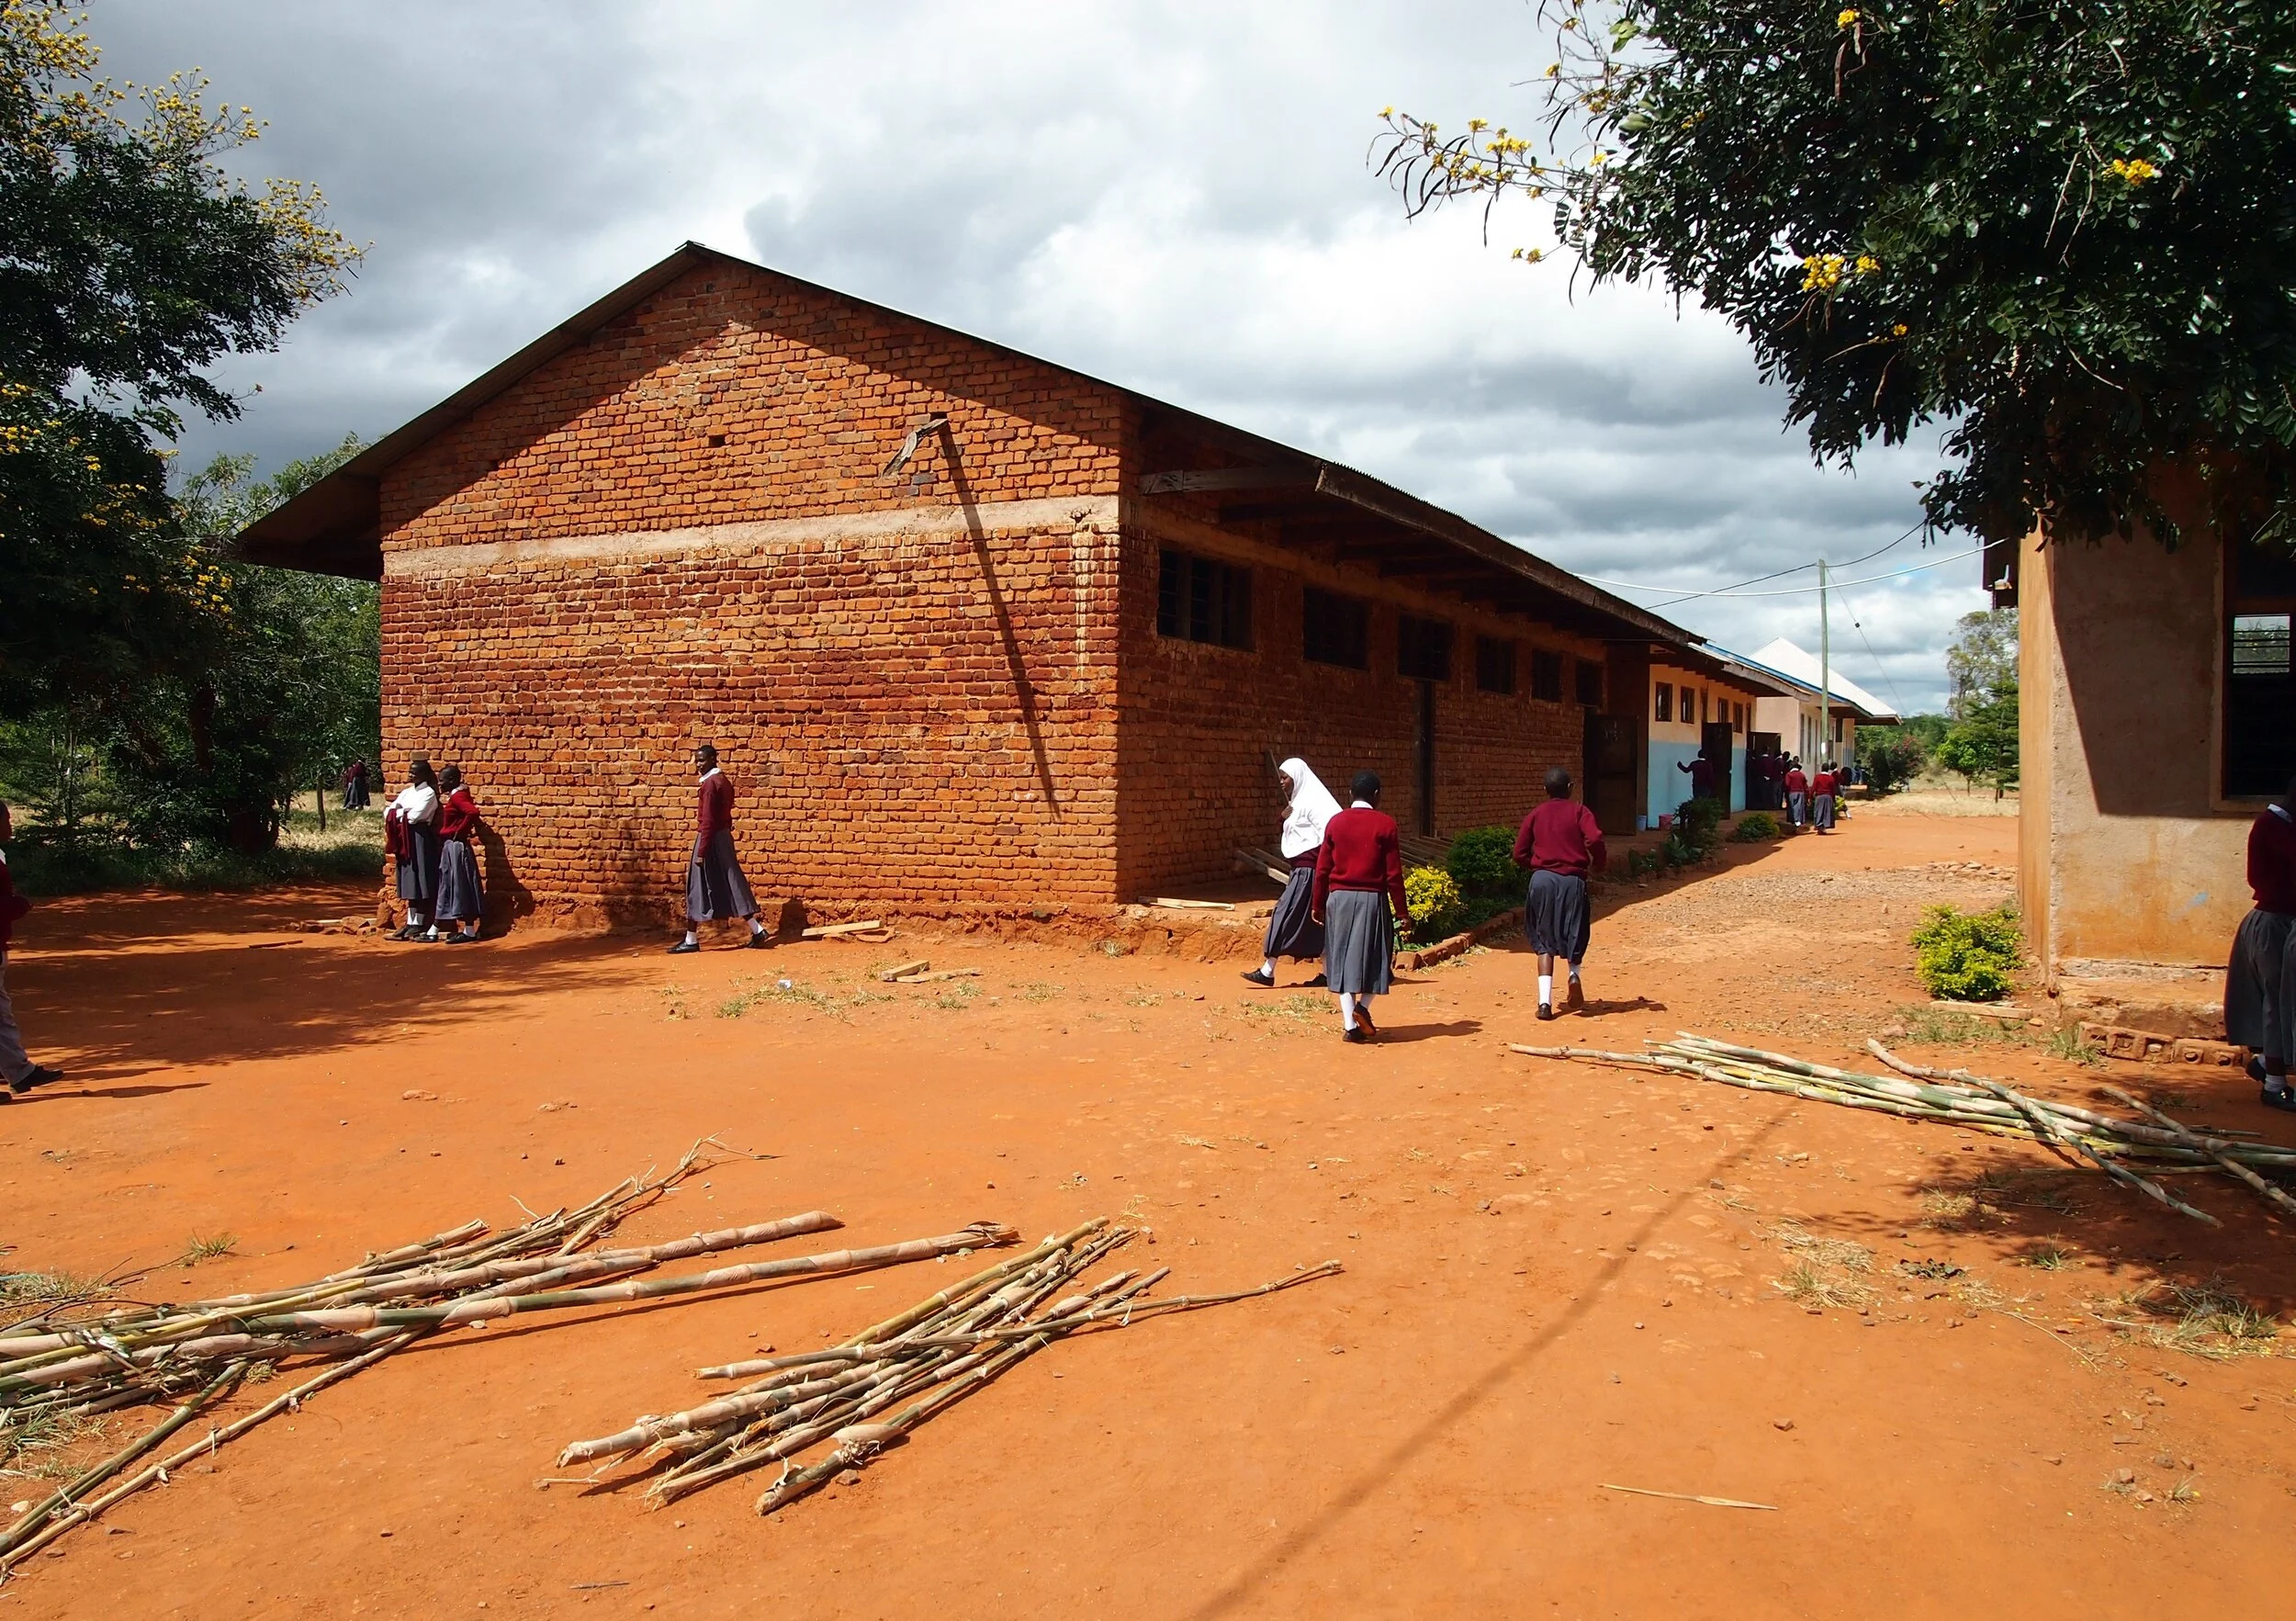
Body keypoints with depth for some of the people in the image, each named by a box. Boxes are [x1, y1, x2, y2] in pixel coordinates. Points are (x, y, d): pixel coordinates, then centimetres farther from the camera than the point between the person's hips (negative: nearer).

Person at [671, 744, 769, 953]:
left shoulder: (710, 783, -15)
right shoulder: (723, 781, 13)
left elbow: (708, 820, -19)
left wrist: (701, 851, -19)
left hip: (711, 838, -9)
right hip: (724, 836, 9)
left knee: (698, 888, -2)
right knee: (730, 885, 11)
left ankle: (691, 940, 4)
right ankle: (757, 930, 8)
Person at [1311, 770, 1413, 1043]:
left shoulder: (1335, 823, 4)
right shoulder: (1385, 824, -4)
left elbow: (1322, 869, 5)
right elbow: (1393, 873, -5)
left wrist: (1318, 905, 15)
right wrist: (1402, 911, 0)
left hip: (1339, 898, 2)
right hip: (1372, 899, -2)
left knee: (1343, 959, 6)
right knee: (1373, 956, 11)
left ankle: (1349, 1024, 1)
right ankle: (1363, 1006, -8)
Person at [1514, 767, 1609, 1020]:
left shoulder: (1535, 815, 9)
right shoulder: (1579, 811, 2)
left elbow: (1520, 854, 6)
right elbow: (1595, 840, -15)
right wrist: (1599, 864, 3)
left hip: (1543, 879, 1)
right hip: (1573, 880, -1)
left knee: (1544, 942, 5)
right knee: (1574, 934, 20)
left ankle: (1545, 1001, -8)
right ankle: (1574, 973, -9)